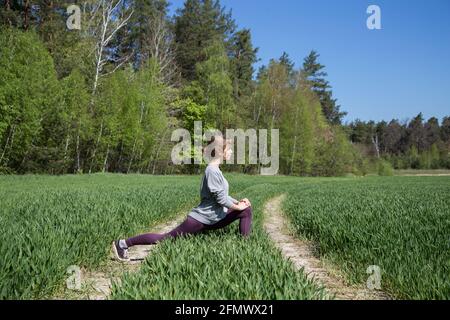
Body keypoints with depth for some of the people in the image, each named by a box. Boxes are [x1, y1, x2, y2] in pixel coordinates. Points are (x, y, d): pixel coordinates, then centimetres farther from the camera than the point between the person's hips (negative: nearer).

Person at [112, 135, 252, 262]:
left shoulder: (216, 170, 11)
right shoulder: (212, 170, -20)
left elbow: (222, 195, 16)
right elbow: (220, 198, -21)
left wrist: (238, 201, 3)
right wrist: (237, 206, -9)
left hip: (214, 219, 9)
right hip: (200, 219, -9)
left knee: (247, 209, 3)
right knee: (166, 238, -2)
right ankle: (122, 244, 10)